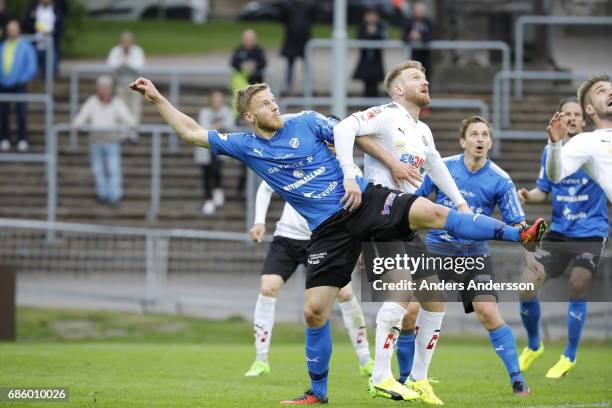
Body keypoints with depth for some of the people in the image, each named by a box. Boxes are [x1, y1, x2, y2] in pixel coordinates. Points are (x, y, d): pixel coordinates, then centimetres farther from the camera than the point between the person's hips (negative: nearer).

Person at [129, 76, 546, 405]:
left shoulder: (307, 122, 3)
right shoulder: (244, 146, 6)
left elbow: (347, 137, 5)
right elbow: (192, 132, 8)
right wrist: (157, 98, 3)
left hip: (365, 200, -1)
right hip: (328, 229, 1)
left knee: (432, 211, -21)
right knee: (314, 311, -4)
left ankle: (517, 235, -18)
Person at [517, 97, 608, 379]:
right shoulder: (551, 151, 6)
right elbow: (543, 191, 12)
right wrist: (529, 195, -10)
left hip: (590, 232, -3)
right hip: (557, 233, 4)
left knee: (577, 290, -7)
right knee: (527, 287, -5)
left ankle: (569, 357, 11)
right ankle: (534, 346, 20)